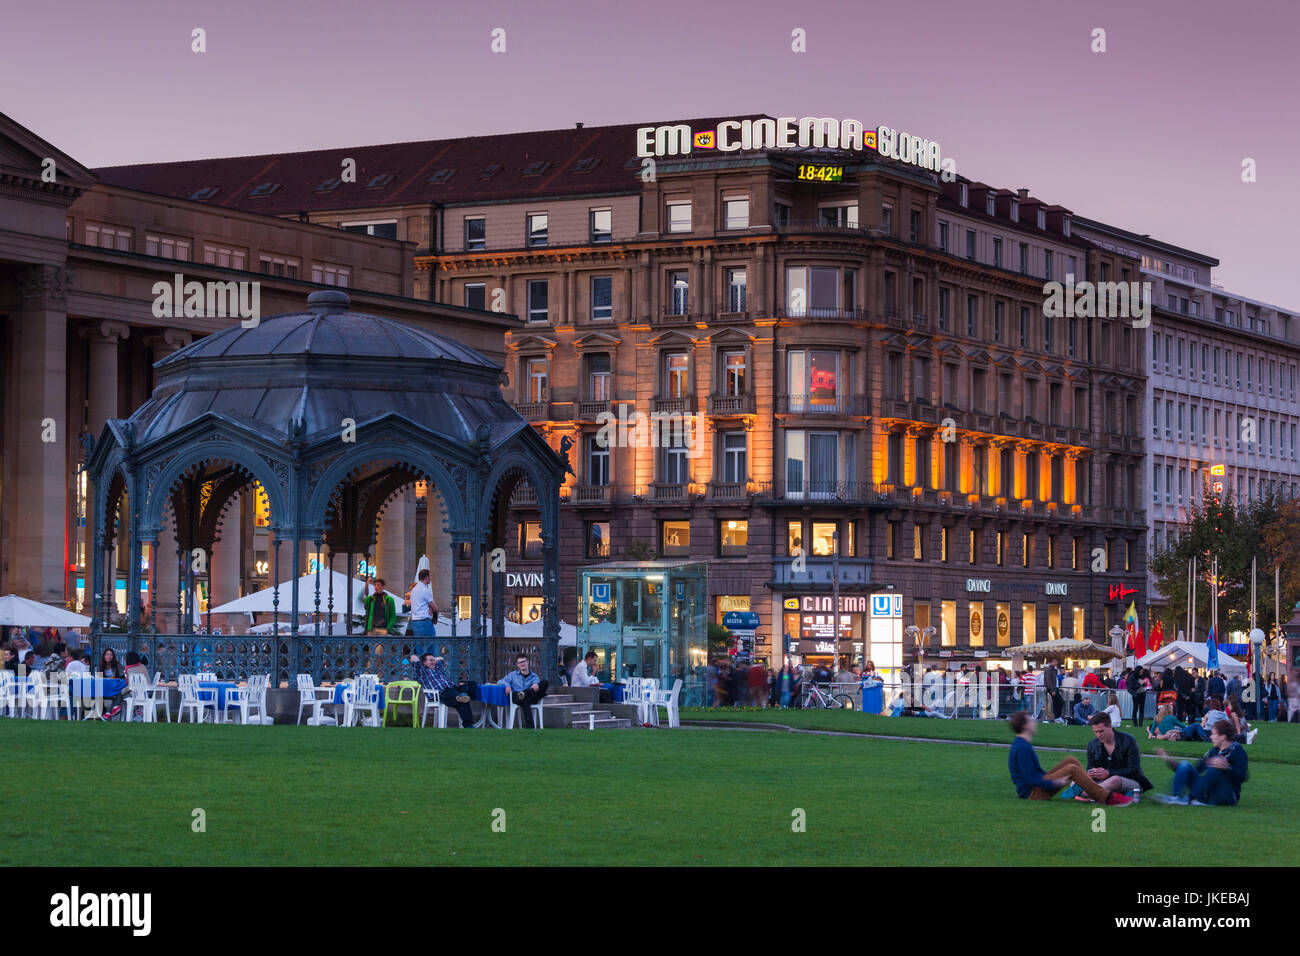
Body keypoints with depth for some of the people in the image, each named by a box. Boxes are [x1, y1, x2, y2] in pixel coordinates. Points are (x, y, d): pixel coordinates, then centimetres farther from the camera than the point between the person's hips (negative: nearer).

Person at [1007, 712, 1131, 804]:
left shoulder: (1020, 744, 16)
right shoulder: (1022, 748, -18)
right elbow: (1029, 779, -24)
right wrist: (1056, 783, -23)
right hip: (1032, 793, -11)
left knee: (1072, 761, 4)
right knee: (1072, 769, -20)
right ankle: (1107, 798, -18)